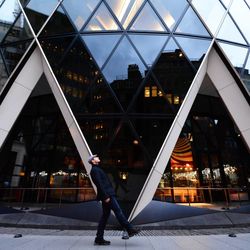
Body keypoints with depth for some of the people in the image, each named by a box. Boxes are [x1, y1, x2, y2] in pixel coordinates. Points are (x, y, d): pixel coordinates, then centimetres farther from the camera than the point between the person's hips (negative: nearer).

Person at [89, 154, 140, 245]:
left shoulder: (97, 169, 22)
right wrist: (106, 196, -22)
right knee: (118, 212, -4)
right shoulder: (95, 170, -10)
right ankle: (130, 230, 4)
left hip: (107, 195, 10)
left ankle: (99, 239, 17)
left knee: (105, 216, 11)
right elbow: (99, 184, -19)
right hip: (107, 195, -10)